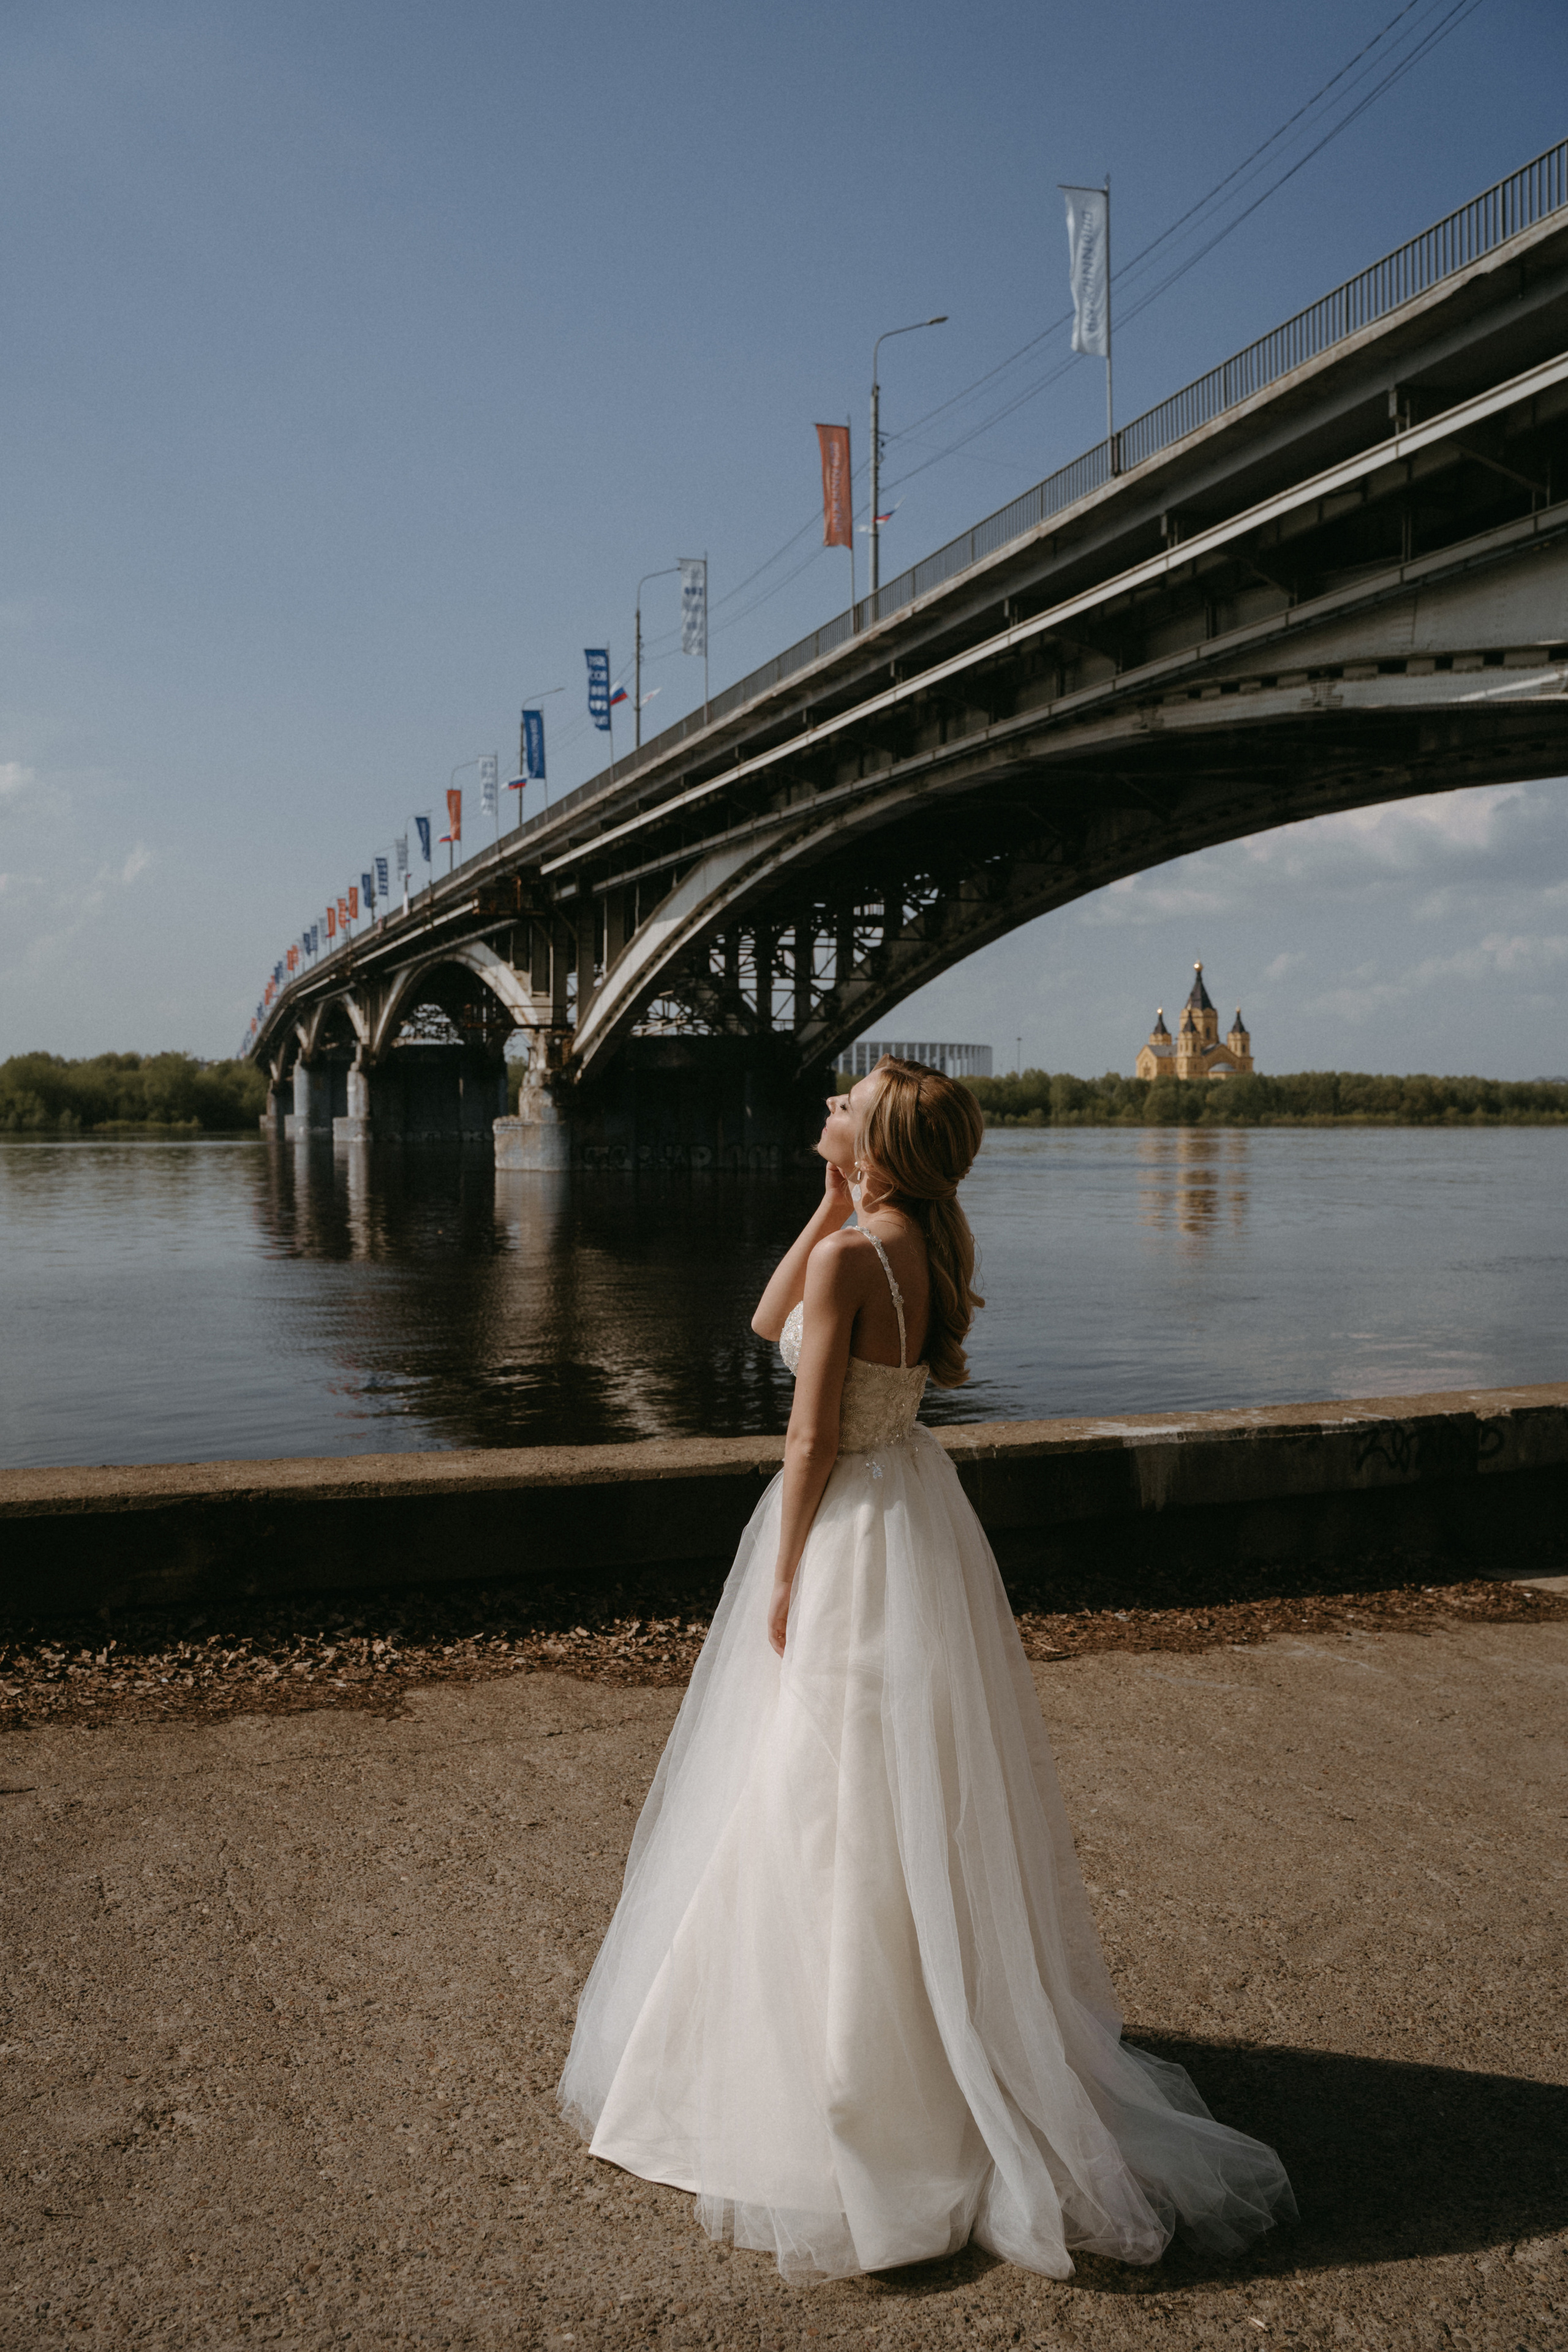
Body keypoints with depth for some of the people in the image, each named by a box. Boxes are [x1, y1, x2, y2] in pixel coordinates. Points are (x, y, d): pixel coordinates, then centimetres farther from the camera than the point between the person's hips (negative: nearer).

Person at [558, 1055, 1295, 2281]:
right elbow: (771, 1322, 12)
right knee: (921, 1808, 22)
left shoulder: (849, 1259, -23)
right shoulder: (932, 1241, 3)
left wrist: (780, 1583, -10)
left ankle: (869, 2087, 19)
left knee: (842, 1818, 5)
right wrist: (835, 1203, 3)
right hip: (920, 1507, 9)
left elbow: (813, 1438, -19)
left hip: (855, 1534, -9)